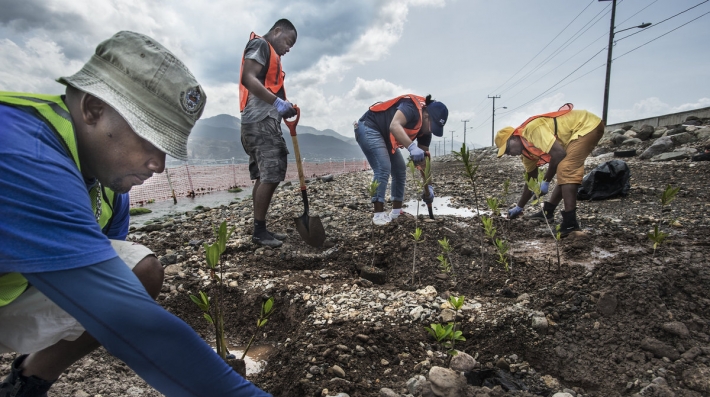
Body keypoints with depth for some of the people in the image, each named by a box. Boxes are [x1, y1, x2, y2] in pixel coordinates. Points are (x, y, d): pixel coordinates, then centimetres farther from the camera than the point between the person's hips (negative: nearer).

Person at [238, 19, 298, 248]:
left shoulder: (271, 54, 28)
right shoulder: (260, 44, 0)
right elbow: (248, 78, -16)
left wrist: (284, 107, 5)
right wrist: (277, 102, -23)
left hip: (265, 122, 10)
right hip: (260, 121, -10)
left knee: (265, 176, 7)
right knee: (270, 176, -13)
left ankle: (260, 229, 12)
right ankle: (259, 231, -6)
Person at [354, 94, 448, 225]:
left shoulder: (425, 129, 0)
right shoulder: (412, 107, -26)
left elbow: (424, 157, 4)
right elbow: (394, 126, -43)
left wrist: (428, 186, 0)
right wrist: (412, 147, -55)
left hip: (386, 136, 10)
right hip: (368, 128, -10)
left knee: (400, 170, 7)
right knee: (383, 168, -21)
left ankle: (396, 212, 14)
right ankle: (378, 215, -15)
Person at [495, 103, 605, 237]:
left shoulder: (532, 129, -24)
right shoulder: (527, 150, 6)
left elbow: (559, 153, -31)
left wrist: (546, 182, -20)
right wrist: (519, 207, 19)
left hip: (588, 125, -10)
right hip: (581, 130, 10)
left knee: (565, 170, -21)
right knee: (564, 172, 15)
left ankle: (570, 222, -23)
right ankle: (548, 211, 24)